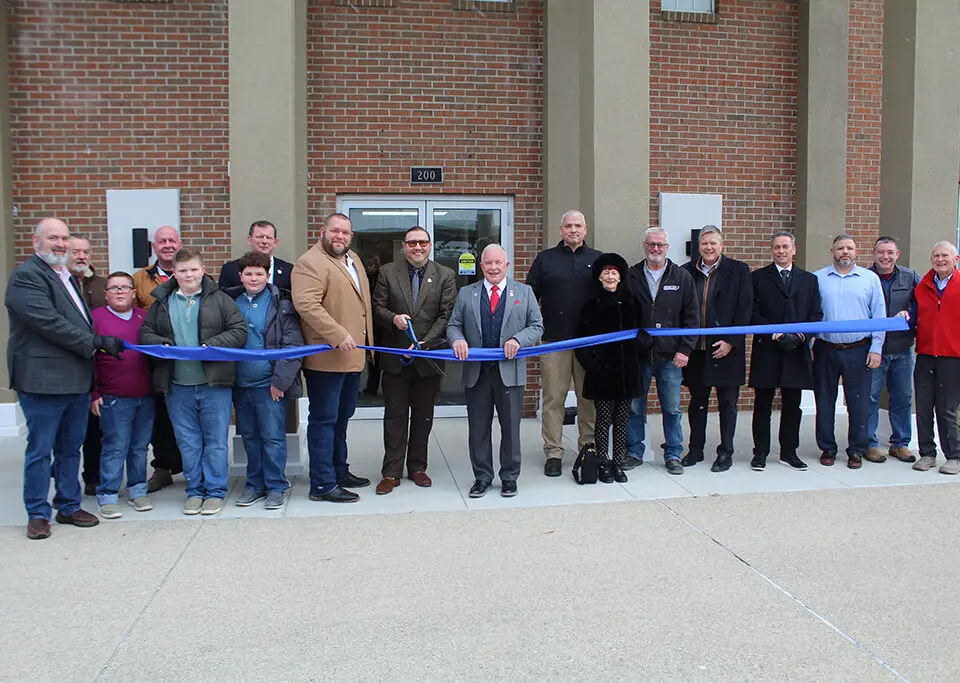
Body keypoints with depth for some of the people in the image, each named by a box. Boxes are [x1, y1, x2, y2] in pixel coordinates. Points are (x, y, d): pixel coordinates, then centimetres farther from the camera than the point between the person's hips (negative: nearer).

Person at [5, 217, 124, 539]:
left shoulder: (66, 276, 19)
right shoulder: (26, 276, -10)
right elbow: (50, 323, -19)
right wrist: (96, 342, -17)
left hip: (76, 379, 8)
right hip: (43, 379, -8)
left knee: (70, 447, 15)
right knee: (40, 450, 3)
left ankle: (69, 506, 26)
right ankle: (38, 513, 14)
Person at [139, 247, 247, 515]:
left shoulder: (220, 300, 2)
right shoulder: (162, 302, 10)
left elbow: (239, 331, -2)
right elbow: (145, 333, 13)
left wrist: (212, 345, -16)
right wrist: (162, 345, -8)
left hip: (214, 383, -2)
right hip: (177, 386, 2)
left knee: (216, 440, 4)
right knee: (188, 441, 11)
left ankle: (215, 491, 15)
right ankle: (194, 490, 23)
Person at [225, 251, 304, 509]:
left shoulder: (281, 305, -4)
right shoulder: (232, 303, 8)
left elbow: (293, 346, -8)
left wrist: (280, 380, -12)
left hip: (269, 384, -4)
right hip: (240, 384, 5)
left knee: (273, 437, 0)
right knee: (250, 437, 14)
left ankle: (276, 487, 11)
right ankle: (255, 484, 26)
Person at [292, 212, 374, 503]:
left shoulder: (353, 259, 17)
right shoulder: (310, 263, -13)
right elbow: (306, 304, -26)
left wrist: (365, 342, 21)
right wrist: (338, 336, -29)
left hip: (353, 356, 9)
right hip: (326, 358, -9)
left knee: (341, 417, 19)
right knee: (324, 420, -3)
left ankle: (340, 471, 32)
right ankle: (322, 484, 4)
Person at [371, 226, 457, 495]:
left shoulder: (445, 276, 1)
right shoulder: (387, 272, 3)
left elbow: (446, 316, -5)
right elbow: (377, 307, 3)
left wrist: (423, 344, -14)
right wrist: (393, 318, -19)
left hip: (428, 357, 0)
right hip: (395, 357, 0)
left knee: (423, 416, 10)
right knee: (395, 415, 5)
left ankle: (417, 468, 23)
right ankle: (391, 472, 11)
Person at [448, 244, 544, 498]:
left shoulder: (524, 292, 8)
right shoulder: (466, 293, 11)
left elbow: (537, 326, 5)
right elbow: (453, 325, 11)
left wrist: (518, 339, -14)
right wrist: (457, 339, -12)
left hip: (510, 371, -1)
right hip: (476, 372, 1)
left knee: (510, 427, 6)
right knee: (478, 429, 7)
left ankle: (509, 477, 20)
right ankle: (482, 477, 19)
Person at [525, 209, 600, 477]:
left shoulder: (598, 259, 11)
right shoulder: (545, 259, 9)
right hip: (554, 341, -1)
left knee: (590, 397, 7)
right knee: (553, 399, 0)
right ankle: (553, 453, 8)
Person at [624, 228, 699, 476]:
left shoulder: (682, 278, 5)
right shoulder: (631, 277, 4)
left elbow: (692, 317, 3)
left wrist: (685, 349, -5)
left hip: (671, 356, 0)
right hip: (638, 355, 0)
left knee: (672, 408, 6)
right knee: (635, 407, 7)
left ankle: (673, 455, 18)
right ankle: (634, 452, 19)